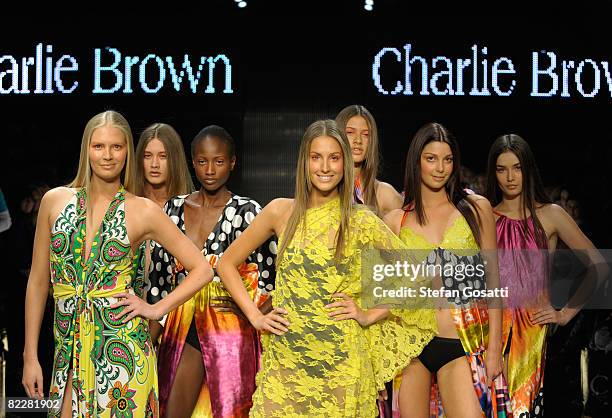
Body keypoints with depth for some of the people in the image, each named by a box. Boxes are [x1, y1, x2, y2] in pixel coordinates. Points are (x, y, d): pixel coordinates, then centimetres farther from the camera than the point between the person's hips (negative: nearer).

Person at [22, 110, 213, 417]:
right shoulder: (55, 201, 5)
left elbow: (202, 269, 5)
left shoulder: (142, 211, -1)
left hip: (122, 350, -2)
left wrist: (157, 309, -4)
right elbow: (38, 281, 8)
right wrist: (30, 357, 6)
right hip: (69, 354, 2)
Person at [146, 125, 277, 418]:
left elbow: (269, 275, -3)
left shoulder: (248, 212, -5)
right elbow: (159, 275, 11)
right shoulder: (174, 208, 8)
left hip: (229, 332, -3)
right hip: (184, 330, 4)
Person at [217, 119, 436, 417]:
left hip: (342, 363, -1)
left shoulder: (362, 222, -2)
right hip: (286, 361, 1)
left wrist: (371, 315, -4)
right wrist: (255, 316, 2)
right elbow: (227, 263, 11)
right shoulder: (280, 212, 2)